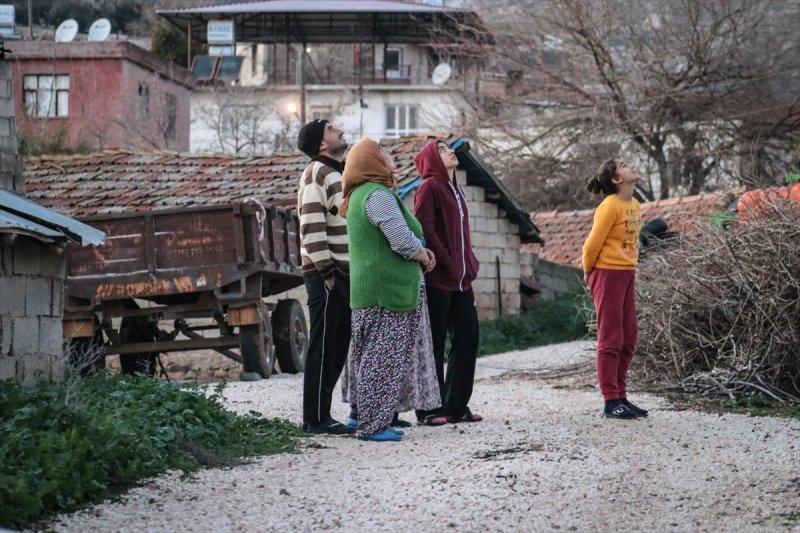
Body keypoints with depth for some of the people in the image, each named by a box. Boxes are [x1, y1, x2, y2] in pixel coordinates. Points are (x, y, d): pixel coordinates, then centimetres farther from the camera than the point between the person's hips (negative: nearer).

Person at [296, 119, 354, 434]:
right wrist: (326, 271, -20)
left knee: (338, 347, 11)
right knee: (323, 347, -7)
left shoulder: (338, 174, 20)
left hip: (345, 274, 9)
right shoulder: (316, 174, -10)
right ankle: (316, 418, -4)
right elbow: (312, 227, -18)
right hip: (326, 275, -9)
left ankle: (320, 414, 17)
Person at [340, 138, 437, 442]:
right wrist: (425, 257, -1)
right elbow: (403, 241, -21)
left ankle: (366, 418, 19)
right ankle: (373, 425, -5)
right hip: (387, 290, -10)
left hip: (369, 291, 10)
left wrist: (420, 252, 12)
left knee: (371, 357, 14)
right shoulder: (378, 195, -15)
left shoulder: (359, 196, 18)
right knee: (382, 359, -7)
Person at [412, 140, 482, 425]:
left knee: (468, 338, 8)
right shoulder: (429, 187, -8)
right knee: (434, 343, -3)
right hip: (437, 280, -8)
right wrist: (447, 263, -19)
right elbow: (425, 230, -17)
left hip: (460, 280, 8)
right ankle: (429, 409, 3)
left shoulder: (455, 190, 19)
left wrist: (469, 264, 11)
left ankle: (456, 406, 15)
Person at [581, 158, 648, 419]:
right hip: (608, 274, -8)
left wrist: (629, 268, 15)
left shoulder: (634, 205, 10)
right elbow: (593, 243, -14)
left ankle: (621, 396, 18)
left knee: (627, 340, 11)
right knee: (611, 339, -4)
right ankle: (611, 401, -1)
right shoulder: (610, 206, -16)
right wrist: (589, 271, -1)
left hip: (627, 274, 8)